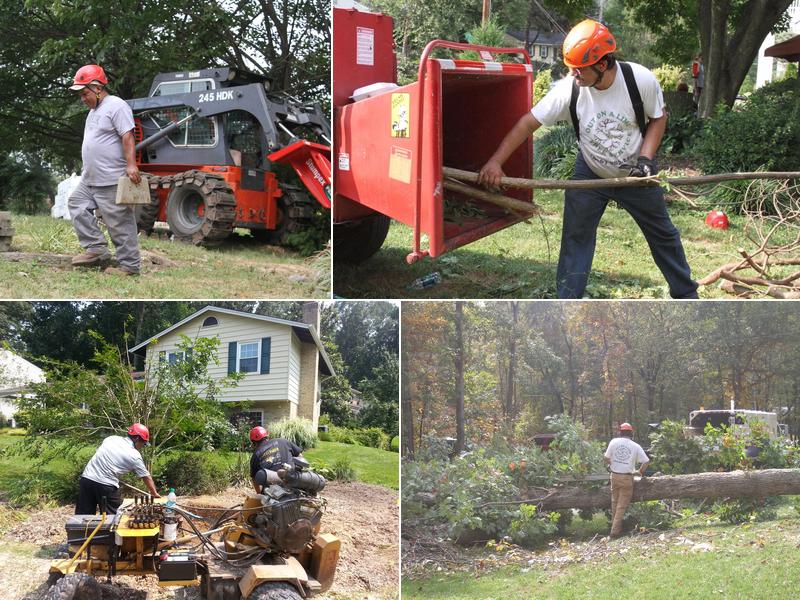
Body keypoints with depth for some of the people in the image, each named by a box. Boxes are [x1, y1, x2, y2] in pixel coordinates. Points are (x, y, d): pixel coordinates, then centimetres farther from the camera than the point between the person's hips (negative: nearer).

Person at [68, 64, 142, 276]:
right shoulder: (93, 111, 20)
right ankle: (96, 248, 10)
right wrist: (88, 170, 27)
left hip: (112, 181, -11)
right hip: (90, 179, 11)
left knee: (119, 222, -7)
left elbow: (127, 137, -20)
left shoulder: (116, 106, -12)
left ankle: (129, 265, -2)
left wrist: (131, 165, -28)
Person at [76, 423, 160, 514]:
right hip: (106, 485, -5)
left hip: (86, 477, 5)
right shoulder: (135, 456, 0)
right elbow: (147, 478, 10)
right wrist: (155, 494, 24)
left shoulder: (111, 438, 12)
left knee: (83, 514, 7)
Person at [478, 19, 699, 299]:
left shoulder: (641, 80, -26)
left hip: (635, 173, 0)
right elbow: (529, 122, -22)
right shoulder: (568, 89, -25)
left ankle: (685, 294, 29)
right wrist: (496, 161, -29)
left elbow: (658, 118, -9)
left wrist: (645, 158, -21)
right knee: (575, 236, -5)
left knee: (662, 234, 11)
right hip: (590, 174, 0)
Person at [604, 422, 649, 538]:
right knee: (622, 506, 3)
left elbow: (606, 457, -3)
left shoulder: (614, 442, -3)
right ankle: (615, 531, -1)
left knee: (615, 503, 19)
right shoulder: (635, 446, -4)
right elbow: (646, 461, -1)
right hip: (627, 478, -2)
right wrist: (641, 471, 18)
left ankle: (615, 526, 24)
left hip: (614, 476, 2)